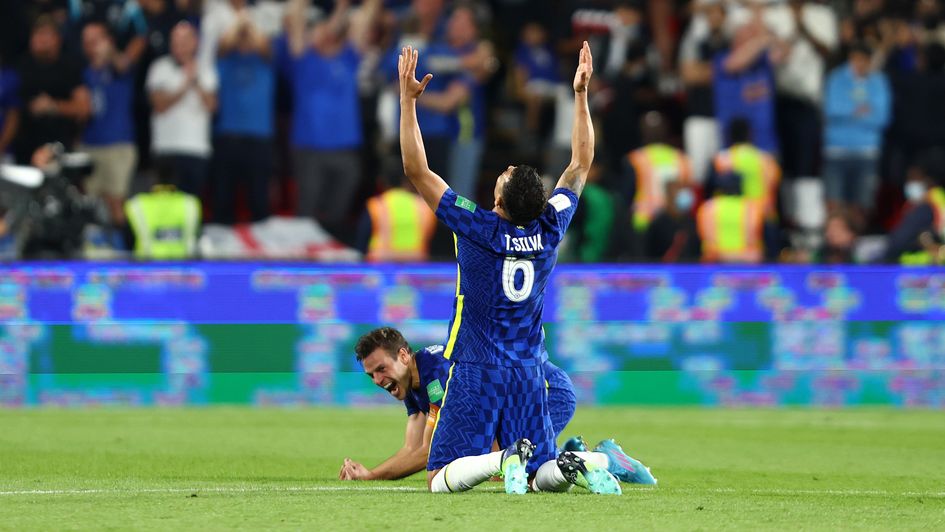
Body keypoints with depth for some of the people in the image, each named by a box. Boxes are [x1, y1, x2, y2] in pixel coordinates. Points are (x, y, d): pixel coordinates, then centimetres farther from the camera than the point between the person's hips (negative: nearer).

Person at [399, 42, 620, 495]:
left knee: (441, 480, -4)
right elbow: (581, 164, 11)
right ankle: (572, 463, -25)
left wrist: (407, 100, -9)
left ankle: (501, 460, -33)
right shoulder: (549, 230, -2)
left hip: (476, 373, -4)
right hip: (528, 376, 4)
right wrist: (580, 93, 15)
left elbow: (417, 171, -11)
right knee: (544, 475, 9)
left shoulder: (477, 229, -13)